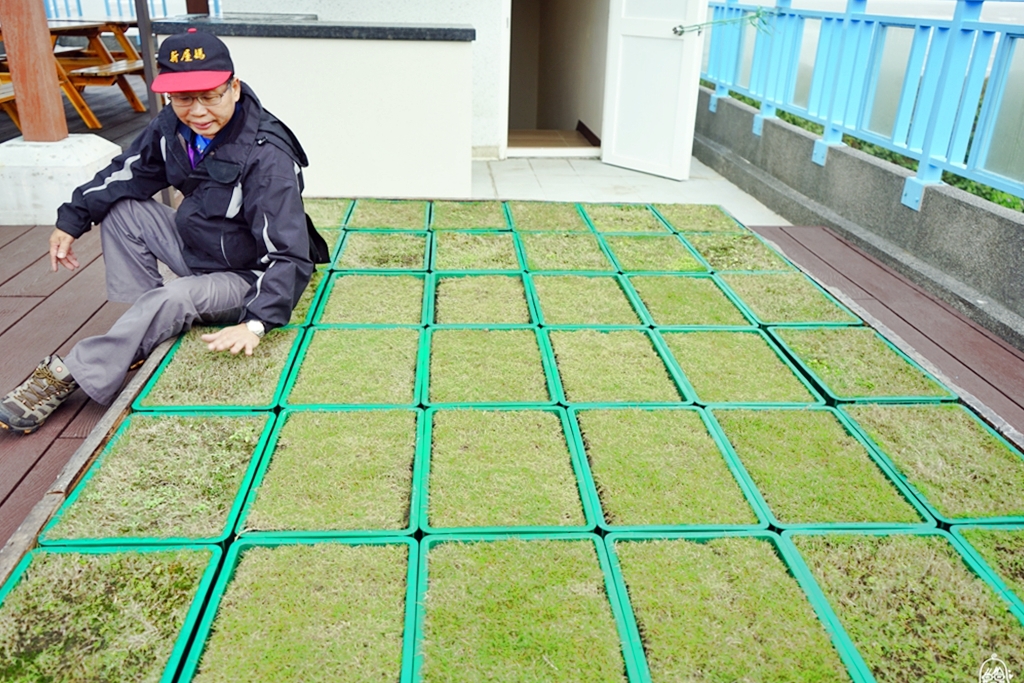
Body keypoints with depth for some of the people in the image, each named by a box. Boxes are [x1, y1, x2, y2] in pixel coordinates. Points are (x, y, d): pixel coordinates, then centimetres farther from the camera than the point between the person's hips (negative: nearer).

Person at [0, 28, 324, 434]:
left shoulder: (267, 157, -29)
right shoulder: (173, 127, -6)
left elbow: (288, 255, -33)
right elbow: (126, 173, 12)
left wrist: (256, 323, -44)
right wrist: (72, 220, 8)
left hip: (248, 277, -8)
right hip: (196, 247, 8)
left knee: (174, 299, -32)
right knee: (120, 208, 0)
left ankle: (70, 376, -18)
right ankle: (148, 332, -3)